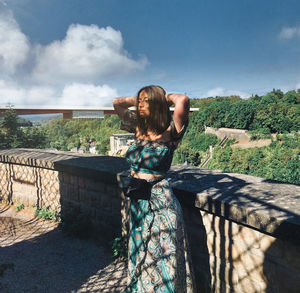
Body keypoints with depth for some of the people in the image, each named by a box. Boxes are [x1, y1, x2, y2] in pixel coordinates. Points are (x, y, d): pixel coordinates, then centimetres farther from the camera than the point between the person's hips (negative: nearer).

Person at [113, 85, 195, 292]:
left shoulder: (170, 133, -12)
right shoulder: (139, 129, 5)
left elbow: (183, 100, -28)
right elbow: (118, 103, 17)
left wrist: (166, 96, -9)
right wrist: (139, 98, 12)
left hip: (160, 203, -6)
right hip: (137, 203, 6)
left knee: (163, 258, 8)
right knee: (141, 257, 23)